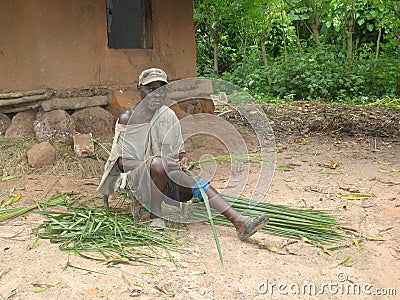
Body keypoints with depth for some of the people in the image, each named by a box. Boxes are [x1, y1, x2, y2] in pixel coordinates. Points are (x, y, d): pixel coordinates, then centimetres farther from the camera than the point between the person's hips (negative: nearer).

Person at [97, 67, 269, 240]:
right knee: (157, 164, -36)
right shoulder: (127, 119, -7)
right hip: (137, 178, -4)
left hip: (167, 177, 4)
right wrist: (153, 161, -27)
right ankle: (155, 216, -20)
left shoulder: (169, 116, 6)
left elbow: (179, 151, 12)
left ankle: (239, 221, -35)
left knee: (195, 180, -24)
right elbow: (123, 163, -11)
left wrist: (184, 159, -13)